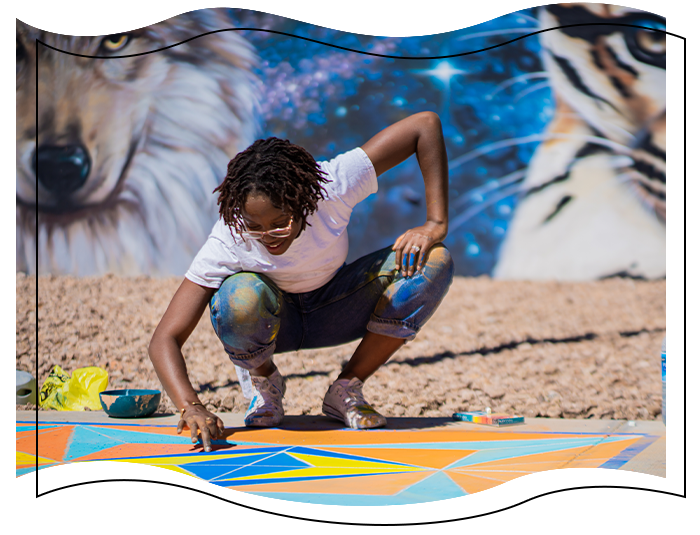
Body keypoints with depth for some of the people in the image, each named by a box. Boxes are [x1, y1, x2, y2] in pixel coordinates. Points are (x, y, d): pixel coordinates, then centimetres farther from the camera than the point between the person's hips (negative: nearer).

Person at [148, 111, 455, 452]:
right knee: (240, 297, -39)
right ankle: (264, 381, -3)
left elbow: (426, 124, -26)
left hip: (331, 313, 2)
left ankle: (346, 391, -7)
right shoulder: (227, 242, -33)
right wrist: (191, 408, -50)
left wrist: (435, 227, -29)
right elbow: (164, 340, -33)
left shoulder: (334, 186, -32)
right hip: (271, 323, -2)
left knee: (434, 262, -22)